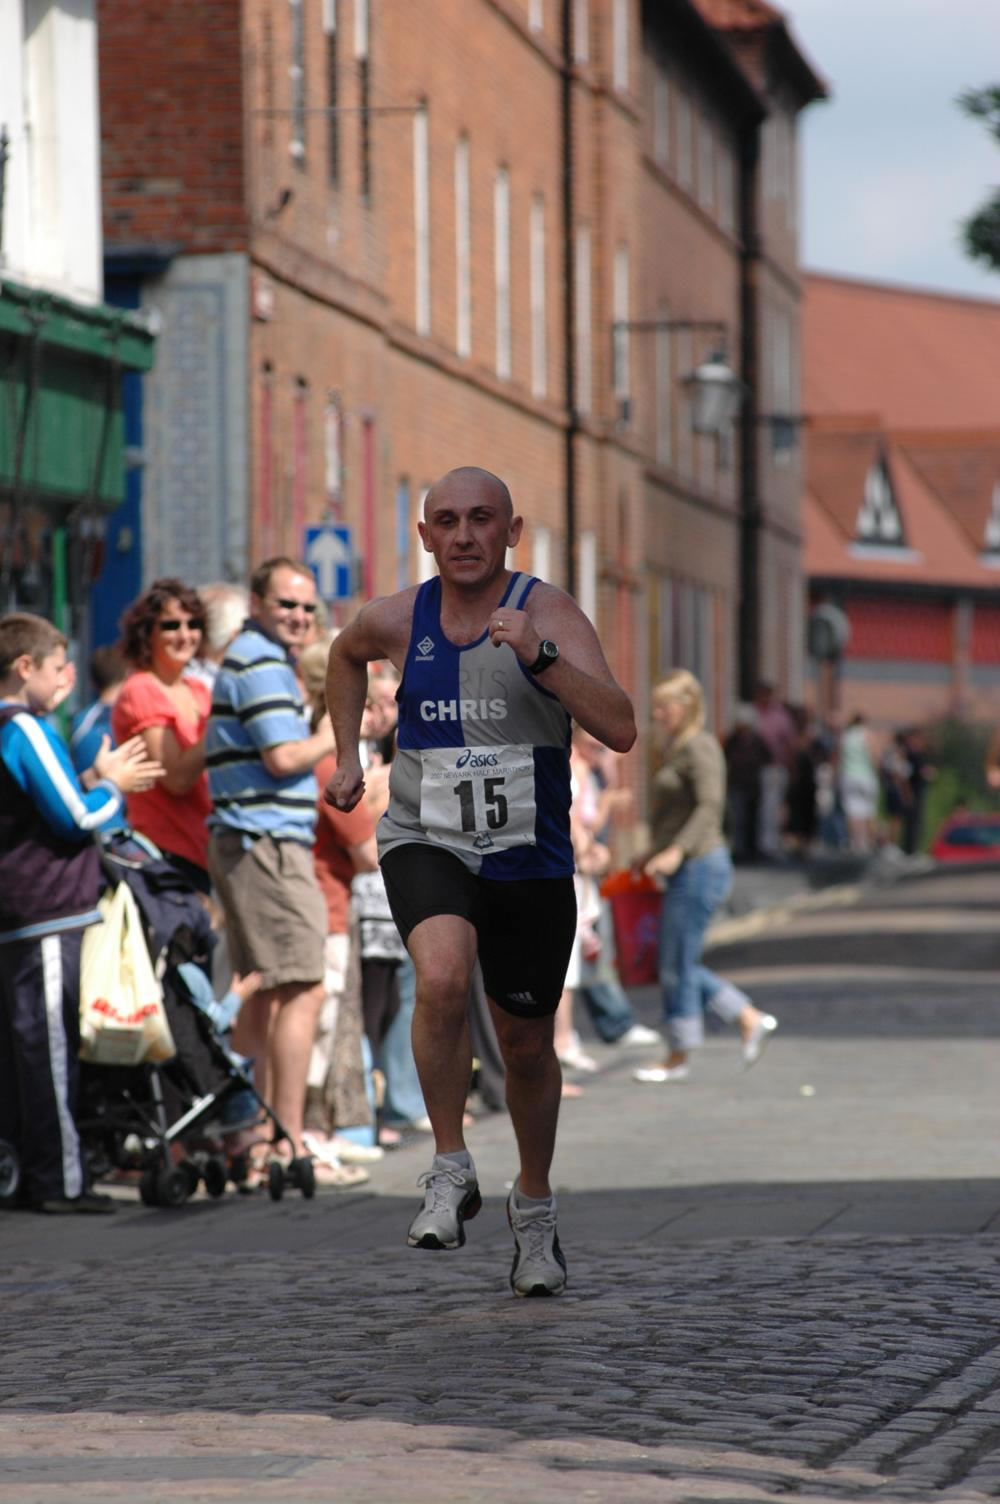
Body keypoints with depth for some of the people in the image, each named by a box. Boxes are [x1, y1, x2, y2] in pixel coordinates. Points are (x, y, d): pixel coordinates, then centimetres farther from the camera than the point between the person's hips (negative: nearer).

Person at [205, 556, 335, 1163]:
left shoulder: (251, 658, 21)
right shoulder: (262, 664, -12)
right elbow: (283, 757, -19)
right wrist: (332, 737, -4)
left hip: (249, 845, 11)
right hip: (269, 844, -11)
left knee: (263, 993, 16)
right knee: (302, 990, -13)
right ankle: (289, 1141, -16)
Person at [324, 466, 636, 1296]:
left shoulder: (548, 612, -12)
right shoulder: (397, 620, -3)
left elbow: (620, 729, -25)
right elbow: (347, 655, 24)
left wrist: (540, 656, -35)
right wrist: (347, 755, 17)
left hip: (530, 861, 0)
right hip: (426, 845, 0)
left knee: (527, 1046, 13)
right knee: (442, 978, -30)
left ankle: (535, 1206, 39)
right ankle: (452, 1173, -13)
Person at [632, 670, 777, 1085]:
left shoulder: (699, 747, -13)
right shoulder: (679, 748, 16)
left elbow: (710, 805, -24)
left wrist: (677, 851, -33)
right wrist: (655, 852, 27)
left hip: (700, 866, -10)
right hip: (687, 870, 10)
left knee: (677, 965, -3)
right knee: (676, 965, 12)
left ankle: (678, 1058, 6)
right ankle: (750, 1020, 16)